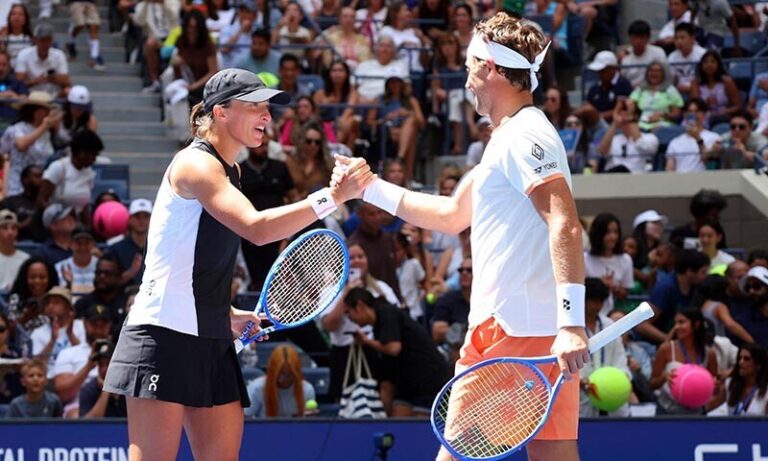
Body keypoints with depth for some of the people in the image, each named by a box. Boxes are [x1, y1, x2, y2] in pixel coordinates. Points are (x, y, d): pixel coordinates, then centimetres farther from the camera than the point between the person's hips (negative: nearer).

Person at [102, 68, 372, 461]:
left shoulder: (228, 171, 16)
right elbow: (256, 228, -28)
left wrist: (228, 314, 13)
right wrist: (333, 196, -31)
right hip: (165, 337, -9)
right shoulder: (195, 163, -12)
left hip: (211, 340, 9)